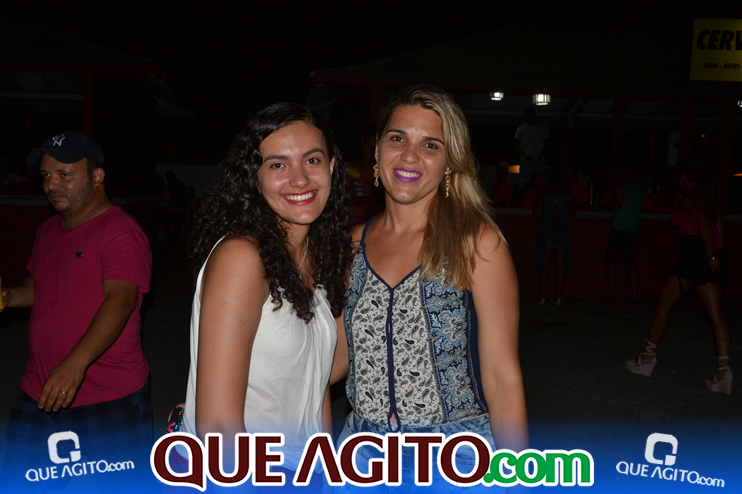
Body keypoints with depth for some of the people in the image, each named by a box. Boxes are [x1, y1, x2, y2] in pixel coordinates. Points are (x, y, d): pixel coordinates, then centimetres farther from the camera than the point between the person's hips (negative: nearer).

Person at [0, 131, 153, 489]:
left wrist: (76, 364, -38)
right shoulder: (48, 231, 12)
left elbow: (120, 299, -28)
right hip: (40, 392, 8)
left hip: (110, 398, -7)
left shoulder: (120, 232, -16)